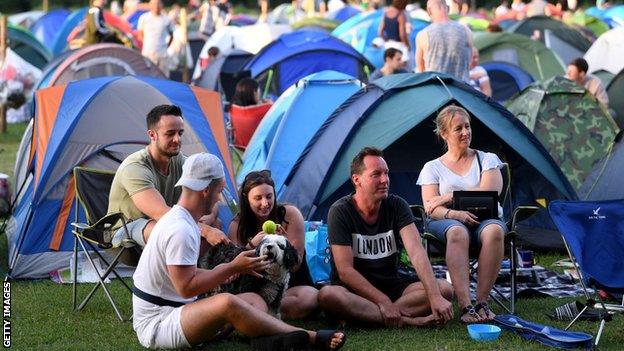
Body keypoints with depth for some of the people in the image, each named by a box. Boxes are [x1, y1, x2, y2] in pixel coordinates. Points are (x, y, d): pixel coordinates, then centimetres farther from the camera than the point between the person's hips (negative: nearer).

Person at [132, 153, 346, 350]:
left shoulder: (180, 220, 12)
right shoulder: (180, 231, -20)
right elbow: (186, 288, -22)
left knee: (253, 299, 1)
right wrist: (233, 268, -16)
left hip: (175, 312, 10)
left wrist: (224, 272, 6)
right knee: (227, 303, -32)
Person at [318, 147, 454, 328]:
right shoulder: (340, 211, -12)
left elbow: (416, 252, -17)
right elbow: (345, 270, -17)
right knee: (327, 295, -37)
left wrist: (435, 297, -32)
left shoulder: (397, 206, -4)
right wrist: (384, 301, -25)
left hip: (392, 284, 4)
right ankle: (409, 321, -35)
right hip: (355, 290, -4)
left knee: (445, 289, -19)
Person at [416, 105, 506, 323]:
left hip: (486, 218, 1)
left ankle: (482, 302, -33)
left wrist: (448, 198, -6)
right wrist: (454, 214, -22)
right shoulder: (432, 168, 13)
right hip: (447, 223, -1)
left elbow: (488, 193, -4)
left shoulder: (487, 160, 15)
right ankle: (465, 307, -45)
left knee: (494, 231, -37)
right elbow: (430, 209, 0)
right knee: (457, 232, -39)